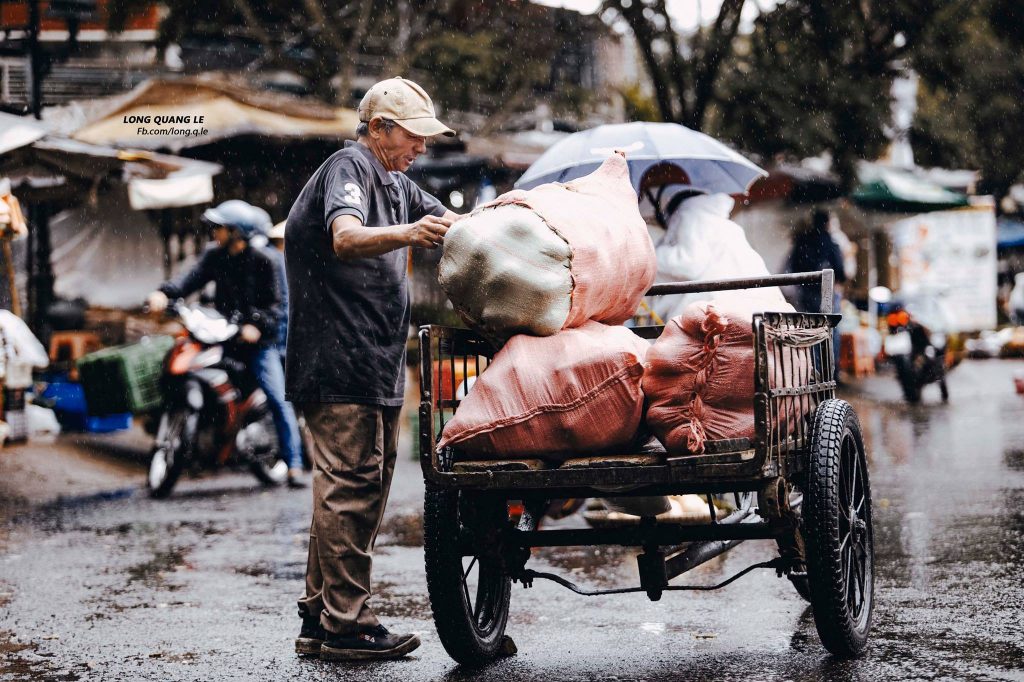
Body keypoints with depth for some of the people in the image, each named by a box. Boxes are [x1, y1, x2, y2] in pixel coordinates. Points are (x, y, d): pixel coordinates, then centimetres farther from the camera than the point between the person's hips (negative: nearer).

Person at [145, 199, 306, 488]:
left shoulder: (262, 262, -5)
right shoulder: (214, 256, 6)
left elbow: (274, 303, -7)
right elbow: (191, 280, -6)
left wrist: (257, 325, -25)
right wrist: (164, 293, -25)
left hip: (257, 341, -4)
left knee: (279, 401, -13)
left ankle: (294, 467, -11)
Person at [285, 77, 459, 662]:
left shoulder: (396, 185, 22)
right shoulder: (349, 167, -9)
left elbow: (451, 225, 24)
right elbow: (346, 237, -27)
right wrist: (408, 233, -47)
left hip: (376, 367, 10)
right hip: (339, 363, -10)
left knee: (362, 485, 12)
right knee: (352, 484, -12)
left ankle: (320, 620, 18)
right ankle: (345, 625, -10)